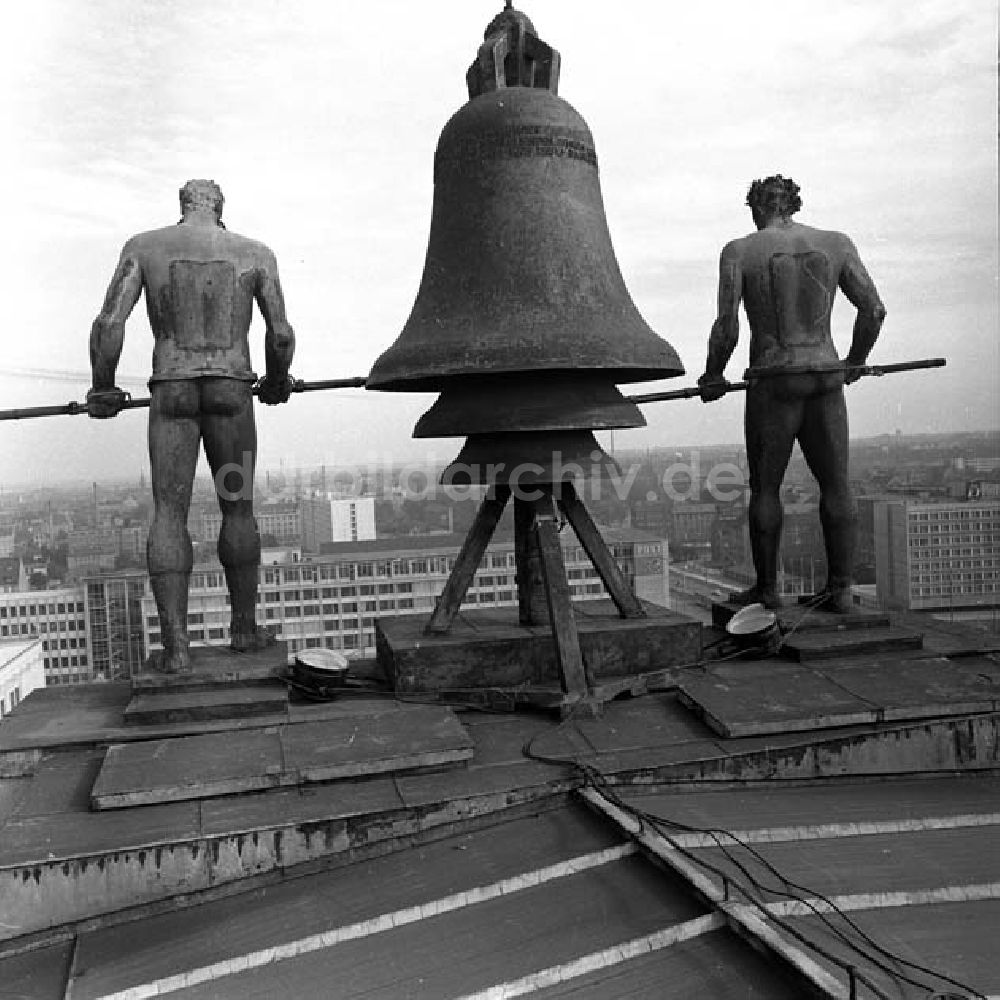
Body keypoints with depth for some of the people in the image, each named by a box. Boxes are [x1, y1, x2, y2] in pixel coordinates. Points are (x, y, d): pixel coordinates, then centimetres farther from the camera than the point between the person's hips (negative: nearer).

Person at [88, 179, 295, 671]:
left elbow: (109, 324, -4)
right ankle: (245, 628, 20)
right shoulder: (256, 254, 7)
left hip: (171, 390, 0)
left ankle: (175, 645, -4)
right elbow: (281, 335, 2)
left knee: (169, 512, 1)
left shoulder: (143, 247, 6)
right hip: (232, 390, 0)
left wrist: (103, 388, 9)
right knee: (237, 508, 11)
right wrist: (276, 381, 21)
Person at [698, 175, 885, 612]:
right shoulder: (836, 243, 6)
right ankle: (840, 589, 11)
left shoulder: (739, 251, -2)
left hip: (773, 382, -3)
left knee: (765, 487, 8)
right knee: (835, 485, 9)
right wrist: (854, 361, 19)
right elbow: (874, 310, 3)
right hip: (826, 379, 3)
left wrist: (712, 376, 7)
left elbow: (726, 327, -9)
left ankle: (766, 588, 15)